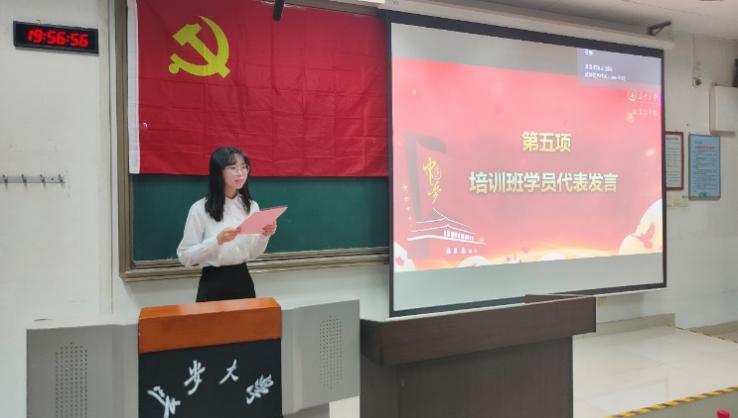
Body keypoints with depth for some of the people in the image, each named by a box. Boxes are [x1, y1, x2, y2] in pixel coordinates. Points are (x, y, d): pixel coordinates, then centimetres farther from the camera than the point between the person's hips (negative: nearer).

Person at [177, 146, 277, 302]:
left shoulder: (252, 206, 3)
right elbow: (185, 257, -12)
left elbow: (253, 254, 8)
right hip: (213, 284, -4)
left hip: (243, 280, 4)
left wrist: (264, 236, -11)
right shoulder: (200, 209, -11)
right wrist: (218, 240, -23)